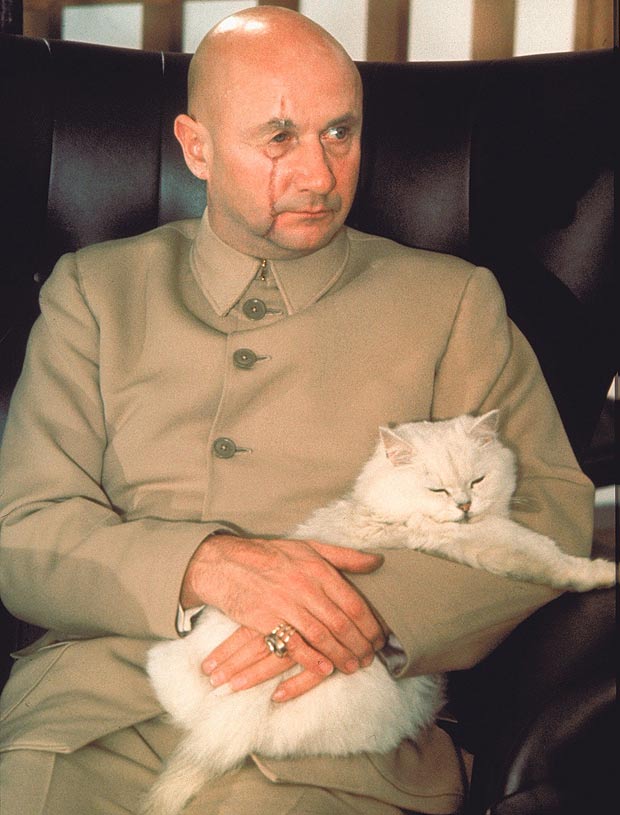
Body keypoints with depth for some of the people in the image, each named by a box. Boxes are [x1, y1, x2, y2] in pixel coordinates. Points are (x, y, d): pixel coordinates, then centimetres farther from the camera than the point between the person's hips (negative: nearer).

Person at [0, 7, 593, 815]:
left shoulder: (452, 299, 14)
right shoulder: (94, 289, 15)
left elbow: (553, 512, 4)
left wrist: (373, 611, -15)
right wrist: (209, 566, -14)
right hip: (95, 707, 2)